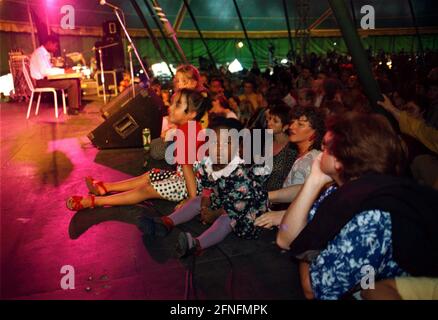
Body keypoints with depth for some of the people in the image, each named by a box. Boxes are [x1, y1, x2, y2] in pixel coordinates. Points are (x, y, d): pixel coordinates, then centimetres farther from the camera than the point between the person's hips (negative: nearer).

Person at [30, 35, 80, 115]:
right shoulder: (39, 53, -17)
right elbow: (45, 71, -27)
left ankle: (77, 105, 5)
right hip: (41, 81, -10)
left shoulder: (45, 53, 14)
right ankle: (72, 109, -9)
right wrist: (63, 71, -22)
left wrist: (64, 70, 2)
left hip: (45, 78, 10)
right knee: (72, 82, -17)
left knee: (74, 79, 3)